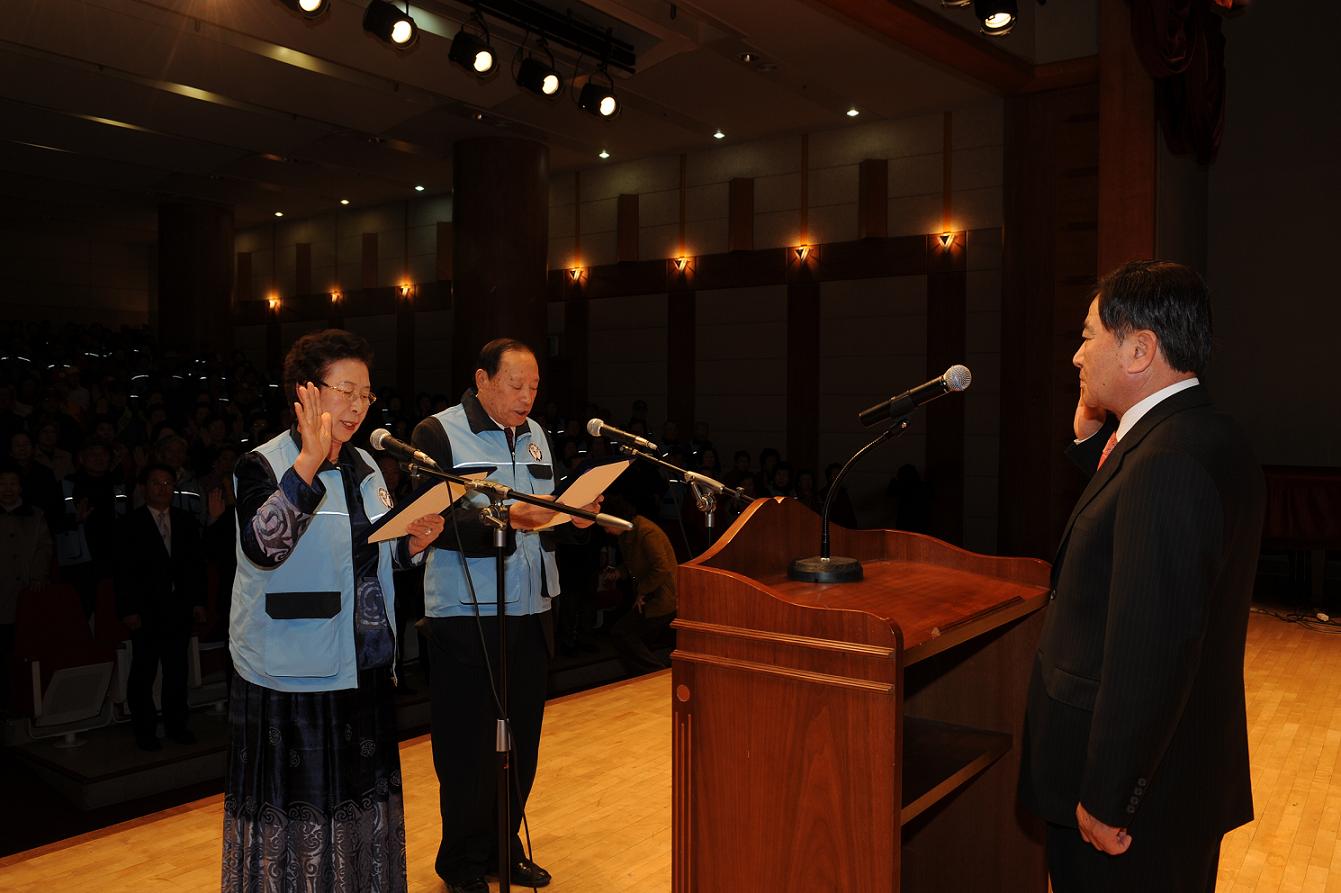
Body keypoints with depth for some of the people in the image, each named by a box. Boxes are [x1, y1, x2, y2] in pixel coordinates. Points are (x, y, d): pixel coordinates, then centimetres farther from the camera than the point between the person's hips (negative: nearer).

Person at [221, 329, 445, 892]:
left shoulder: (364, 466, 9)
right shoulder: (264, 465, -10)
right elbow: (262, 546, -29)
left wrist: (414, 542, -3)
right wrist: (310, 459, -34)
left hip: (364, 670, 6)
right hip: (293, 677, -6)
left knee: (362, 802, 16)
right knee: (296, 810, 4)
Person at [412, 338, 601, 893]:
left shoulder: (536, 436, 13)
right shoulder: (438, 433, -7)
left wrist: (575, 515, -2)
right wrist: (505, 519, -27)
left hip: (530, 611, 6)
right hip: (466, 614, -6)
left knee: (521, 741, 13)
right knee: (469, 744, 4)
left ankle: (505, 846, 30)